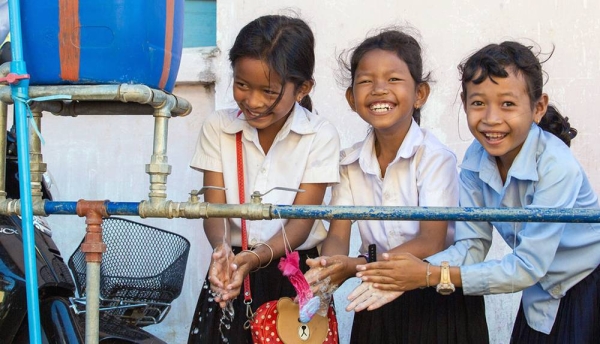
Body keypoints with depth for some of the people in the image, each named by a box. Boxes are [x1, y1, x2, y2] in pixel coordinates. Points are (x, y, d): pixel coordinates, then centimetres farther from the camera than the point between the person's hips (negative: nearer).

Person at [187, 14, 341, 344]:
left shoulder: (320, 136, -7)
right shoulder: (218, 128, -1)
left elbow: (301, 221, -12)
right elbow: (214, 209, -7)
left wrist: (255, 258, -30)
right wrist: (222, 248, -30)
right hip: (232, 270, 1)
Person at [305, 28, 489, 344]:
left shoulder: (436, 158, -14)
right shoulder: (349, 163, 1)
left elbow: (431, 243, -20)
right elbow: (338, 235, -6)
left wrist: (358, 266, -32)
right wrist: (327, 273, -29)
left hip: (439, 298, -3)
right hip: (378, 300, 4)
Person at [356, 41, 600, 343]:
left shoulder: (556, 167, -28)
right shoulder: (476, 159, -12)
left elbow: (527, 267, -27)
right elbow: (471, 246, -10)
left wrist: (432, 276, -29)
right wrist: (410, 275, -28)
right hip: (542, 296, 5)